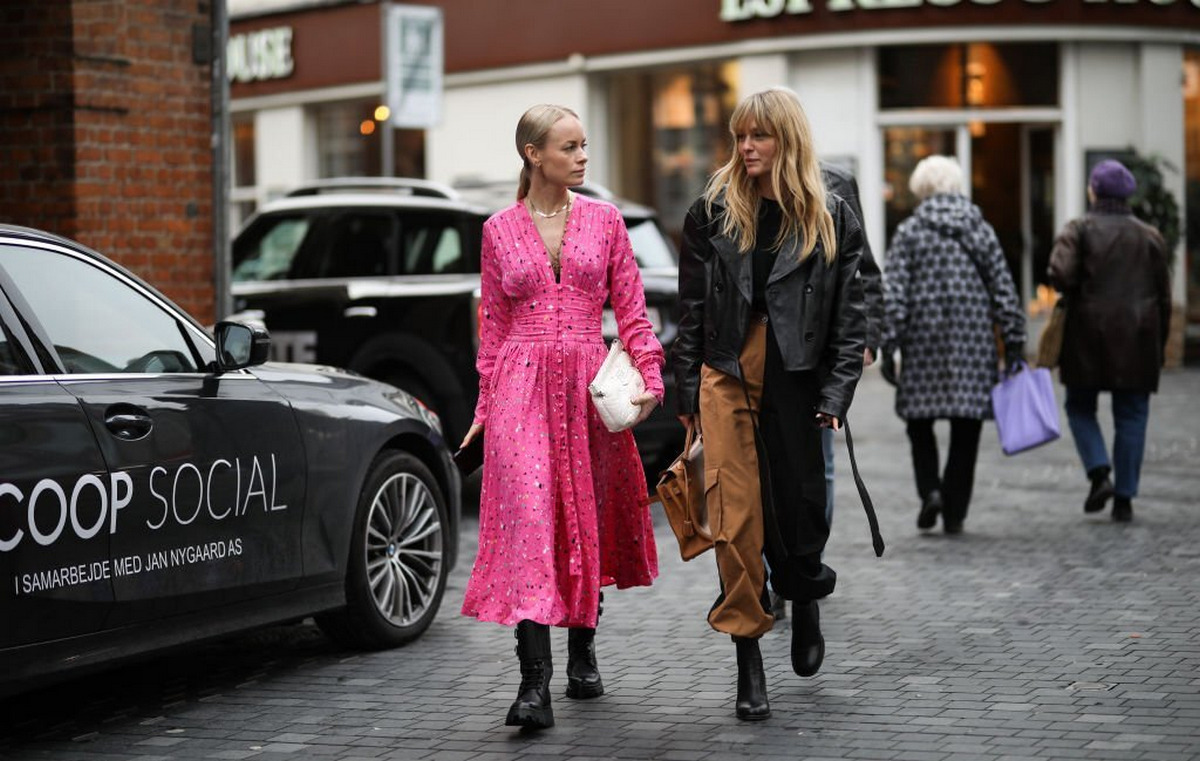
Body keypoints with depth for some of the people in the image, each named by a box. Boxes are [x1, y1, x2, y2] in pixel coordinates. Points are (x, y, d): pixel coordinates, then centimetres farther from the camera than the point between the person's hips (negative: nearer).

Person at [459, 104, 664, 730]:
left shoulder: (604, 221, 7)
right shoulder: (499, 230, 5)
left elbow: (630, 311, 7)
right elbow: (493, 325, 10)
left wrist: (650, 378, -4)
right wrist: (486, 402, 8)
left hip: (588, 385, 2)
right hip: (522, 386, -2)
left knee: (589, 520, 8)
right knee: (529, 520, -13)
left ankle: (582, 654, 29)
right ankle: (534, 684, -19)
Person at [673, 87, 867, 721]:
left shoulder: (832, 221, 3)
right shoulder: (713, 212, 5)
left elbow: (849, 316, 2)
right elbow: (692, 308, 7)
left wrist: (835, 394, -6)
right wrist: (687, 391, 3)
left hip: (796, 380, 0)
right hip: (726, 376, 0)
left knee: (798, 503, 6)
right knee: (735, 516, -4)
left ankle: (805, 601, 39)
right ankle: (748, 660, 4)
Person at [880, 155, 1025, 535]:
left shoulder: (909, 232, -1)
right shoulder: (981, 230, 5)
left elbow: (893, 294, -7)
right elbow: (1004, 292, 4)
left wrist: (888, 346, -5)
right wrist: (1014, 344, 8)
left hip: (924, 342, -1)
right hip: (973, 346, 1)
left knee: (920, 419, 14)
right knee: (965, 431, 7)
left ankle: (930, 490, -7)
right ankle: (955, 513, 5)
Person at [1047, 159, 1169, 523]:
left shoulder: (1079, 229, -3)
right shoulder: (1149, 236, 7)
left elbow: (1060, 274, -18)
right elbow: (1163, 296, 9)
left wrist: (1075, 295, 4)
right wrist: (1159, 346, 15)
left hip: (1089, 331, -2)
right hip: (1138, 337, 2)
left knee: (1080, 407, 13)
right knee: (1131, 416, 6)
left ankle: (1099, 473, -8)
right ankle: (1124, 498, 4)